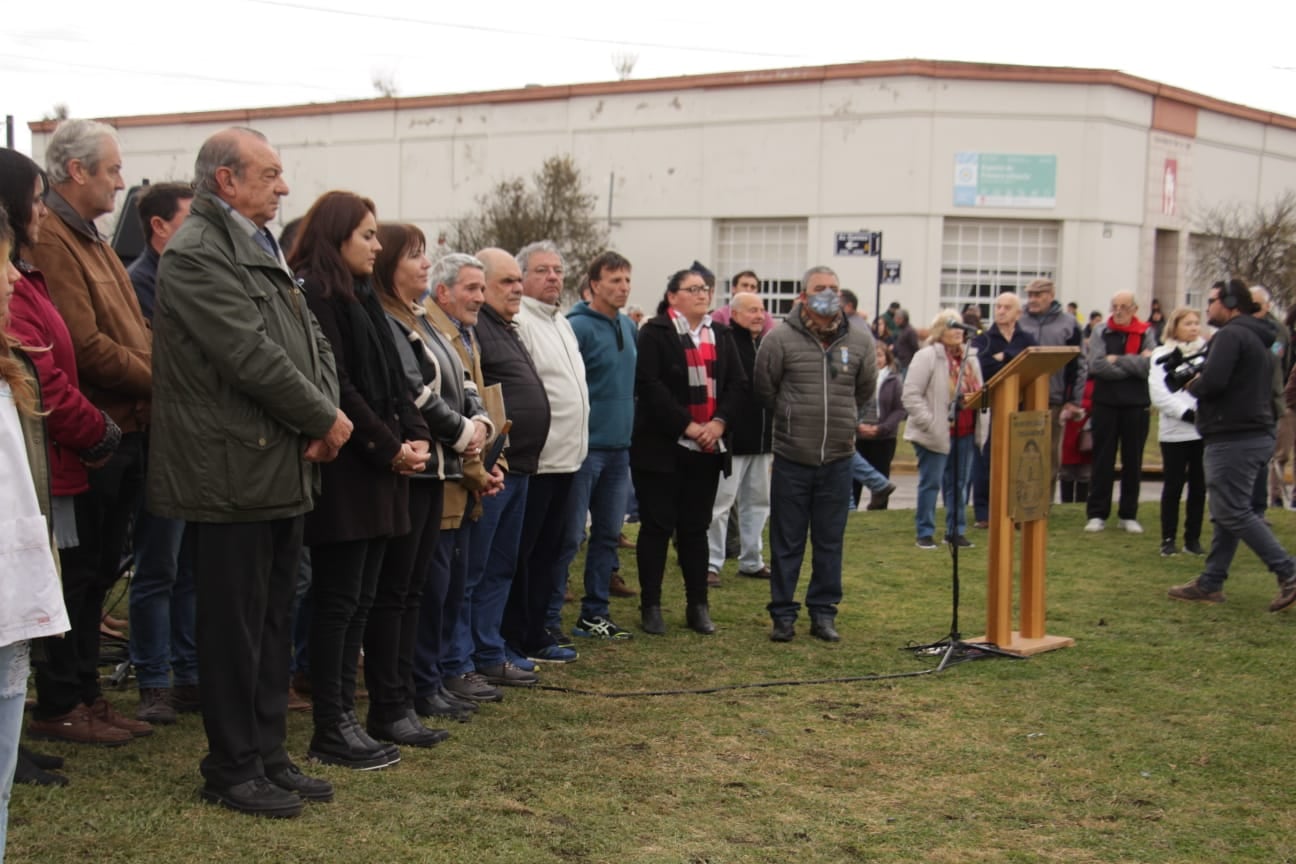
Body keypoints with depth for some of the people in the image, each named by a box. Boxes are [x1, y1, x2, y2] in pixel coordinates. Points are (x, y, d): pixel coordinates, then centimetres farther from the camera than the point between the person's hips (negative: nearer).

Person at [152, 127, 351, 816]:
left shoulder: (263, 249, 16)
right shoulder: (195, 254, -14)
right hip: (234, 473, -9)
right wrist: (325, 418, -11)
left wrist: (325, 413, -5)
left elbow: (311, 339, 14)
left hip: (284, 468, 9)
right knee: (235, 626, 1)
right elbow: (251, 355, -21)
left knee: (273, 623, 15)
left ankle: (268, 756, 25)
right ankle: (233, 771, 13)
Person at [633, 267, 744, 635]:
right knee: (658, 525, 1)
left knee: (696, 528, 10)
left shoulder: (721, 335, 13)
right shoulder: (655, 333, -5)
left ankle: (697, 605, 15)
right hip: (662, 446, -5)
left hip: (707, 448, 5)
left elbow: (736, 383, 7)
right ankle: (650, 605, 8)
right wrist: (687, 426, -17)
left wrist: (719, 422, -9)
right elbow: (649, 385, -15)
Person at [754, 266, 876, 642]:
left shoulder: (860, 341, 2)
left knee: (829, 542, 10)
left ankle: (824, 612, 21)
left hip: (837, 459, 3)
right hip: (791, 458, -3)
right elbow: (764, 389, 1)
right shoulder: (780, 339, -9)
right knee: (786, 542, 5)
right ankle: (783, 614, 14)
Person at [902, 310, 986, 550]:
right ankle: (925, 533, 9)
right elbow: (911, 396, -13)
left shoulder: (970, 358, 13)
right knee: (930, 483, 0)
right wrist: (932, 423, -17)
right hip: (936, 434, -6)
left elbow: (978, 391, 23)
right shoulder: (927, 357, -9)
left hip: (965, 433, 6)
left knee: (959, 484, 10)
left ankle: (956, 531, 19)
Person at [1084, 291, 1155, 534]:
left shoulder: (1146, 334, 3)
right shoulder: (1101, 332, 3)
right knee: (1103, 460, 4)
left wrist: (1117, 360, -12)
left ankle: (1128, 514, 15)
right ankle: (1097, 514, 8)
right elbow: (1095, 365, -13)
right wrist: (1134, 364, -11)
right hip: (1105, 403, 0)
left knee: (1133, 461, 7)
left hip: (1136, 405, 0)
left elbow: (1149, 366, -13)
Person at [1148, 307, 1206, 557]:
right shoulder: (1163, 355, 4)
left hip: (1205, 430, 2)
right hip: (1175, 432, -2)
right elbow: (1159, 394, -6)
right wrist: (1187, 413, -14)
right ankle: (1168, 539, 8)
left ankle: (1193, 538, 14)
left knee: (1199, 486, 6)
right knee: (1173, 487, 1)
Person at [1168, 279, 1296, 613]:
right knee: (1226, 513, 12)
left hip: (1234, 438, -10)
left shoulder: (1230, 335, -14)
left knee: (1234, 512, -7)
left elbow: (1212, 381, -26)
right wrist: (1201, 384, 8)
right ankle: (1210, 584, 17)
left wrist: (1192, 387, -3)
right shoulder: (1257, 338, 19)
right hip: (1257, 432, 10)